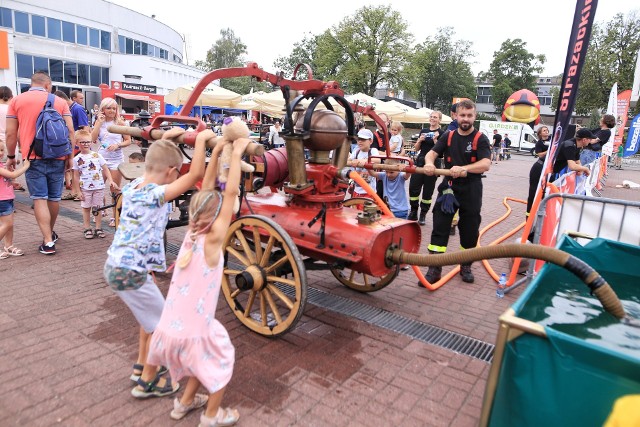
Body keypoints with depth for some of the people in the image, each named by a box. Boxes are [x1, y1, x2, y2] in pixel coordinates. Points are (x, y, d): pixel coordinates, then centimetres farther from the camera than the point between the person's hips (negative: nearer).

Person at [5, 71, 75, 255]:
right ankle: (51, 233, 30)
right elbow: (70, 131, 1)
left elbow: (10, 133, 4)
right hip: (57, 157, 2)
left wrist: (10, 156, 14)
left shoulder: (17, 100, 6)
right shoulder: (60, 102, 7)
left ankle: (48, 241, -6)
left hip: (34, 157, -1)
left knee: (39, 199, -1)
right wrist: (69, 156, 6)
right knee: (54, 197, 13)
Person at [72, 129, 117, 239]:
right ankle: (87, 229, 17)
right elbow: (76, 176, 2)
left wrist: (110, 181, -7)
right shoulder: (77, 159, 0)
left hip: (99, 187, 1)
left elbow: (105, 169, 5)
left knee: (98, 208, 7)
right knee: (86, 208, 7)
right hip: (85, 188, -1)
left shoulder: (97, 155, 2)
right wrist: (78, 191, -2)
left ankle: (98, 228, 16)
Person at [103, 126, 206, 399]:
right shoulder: (157, 194, -20)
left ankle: (141, 366, 39)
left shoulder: (132, 185, 4)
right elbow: (196, 174, -27)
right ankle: (148, 382, 20)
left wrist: (165, 140, 27)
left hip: (114, 265, 9)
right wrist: (200, 140, -19)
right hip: (131, 274, -9)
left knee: (151, 315, 25)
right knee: (161, 325, 7)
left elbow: (153, 162, 25)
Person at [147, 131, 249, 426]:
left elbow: (206, 191, 5)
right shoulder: (212, 239, -16)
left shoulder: (191, 233, 1)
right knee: (221, 360, 18)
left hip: (169, 329, 7)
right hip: (191, 332, -7)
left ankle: (185, 402, 41)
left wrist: (216, 153, 5)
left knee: (204, 357, 30)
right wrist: (236, 155, -12)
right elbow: (231, 193, -17)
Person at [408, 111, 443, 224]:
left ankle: (423, 215, 14)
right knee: (413, 187, -2)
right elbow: (416, 149, 12)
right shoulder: (423, 131, 11)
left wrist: (435, 140, -20)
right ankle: (413, 212, 12)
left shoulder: (442, 133, -2)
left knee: (428, 190, 2)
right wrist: (419, 140, -6)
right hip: (420, 161, 4)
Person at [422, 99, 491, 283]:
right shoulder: (448, 136, 6)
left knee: (470, 230, 9)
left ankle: (466, 266, 28)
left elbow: (486, 164, -19)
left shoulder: (480, 139, -5)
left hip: (471, 192, -2)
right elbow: (432, 152, -4)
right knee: (439, 228, -2)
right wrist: (429, 163, -28)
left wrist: (463, 169, -35)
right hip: (448, 188, 2)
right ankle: (435, 269, 3)